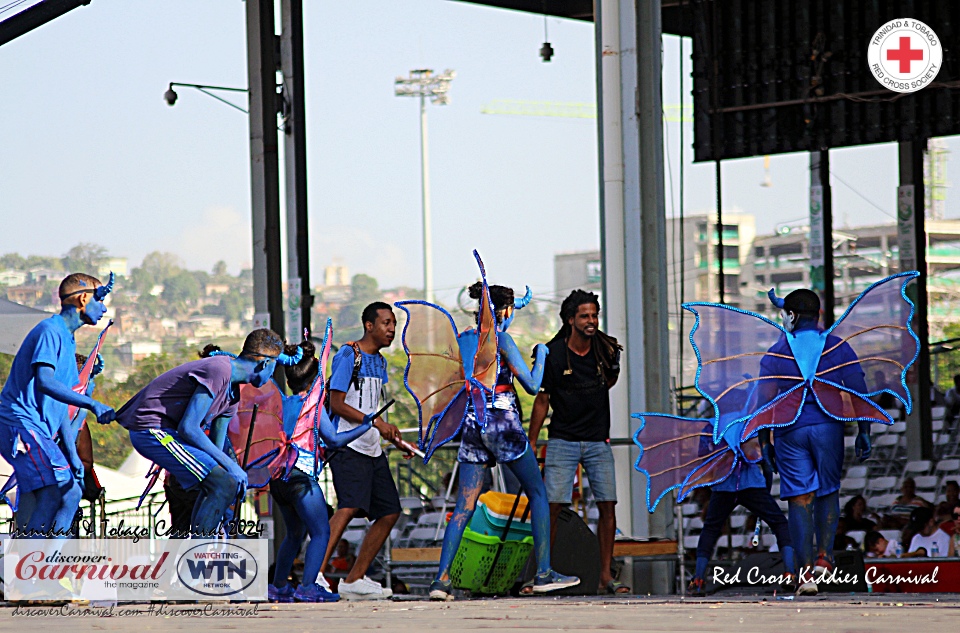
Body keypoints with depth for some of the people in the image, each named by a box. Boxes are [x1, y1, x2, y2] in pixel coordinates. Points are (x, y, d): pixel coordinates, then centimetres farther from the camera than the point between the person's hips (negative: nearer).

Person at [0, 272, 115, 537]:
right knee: (55, 489, -23)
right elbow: (44, 381, -23)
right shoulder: (50, 331, -8)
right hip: (21, 424, -10)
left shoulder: (67, 339, 22)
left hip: (39, 430, 10)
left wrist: (72, 455, 16)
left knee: (72, 492, 5)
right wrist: (92, 404, -29)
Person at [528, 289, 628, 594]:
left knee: (607, 505, -4)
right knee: (552, 506, -10)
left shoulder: (607, 349, 1)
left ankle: (606, 575, 3)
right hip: (563, 440, -3)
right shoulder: (553, 354, -8)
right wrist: (532, 443, -1)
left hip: (598, 440, 3)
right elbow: (542, 399, -1)